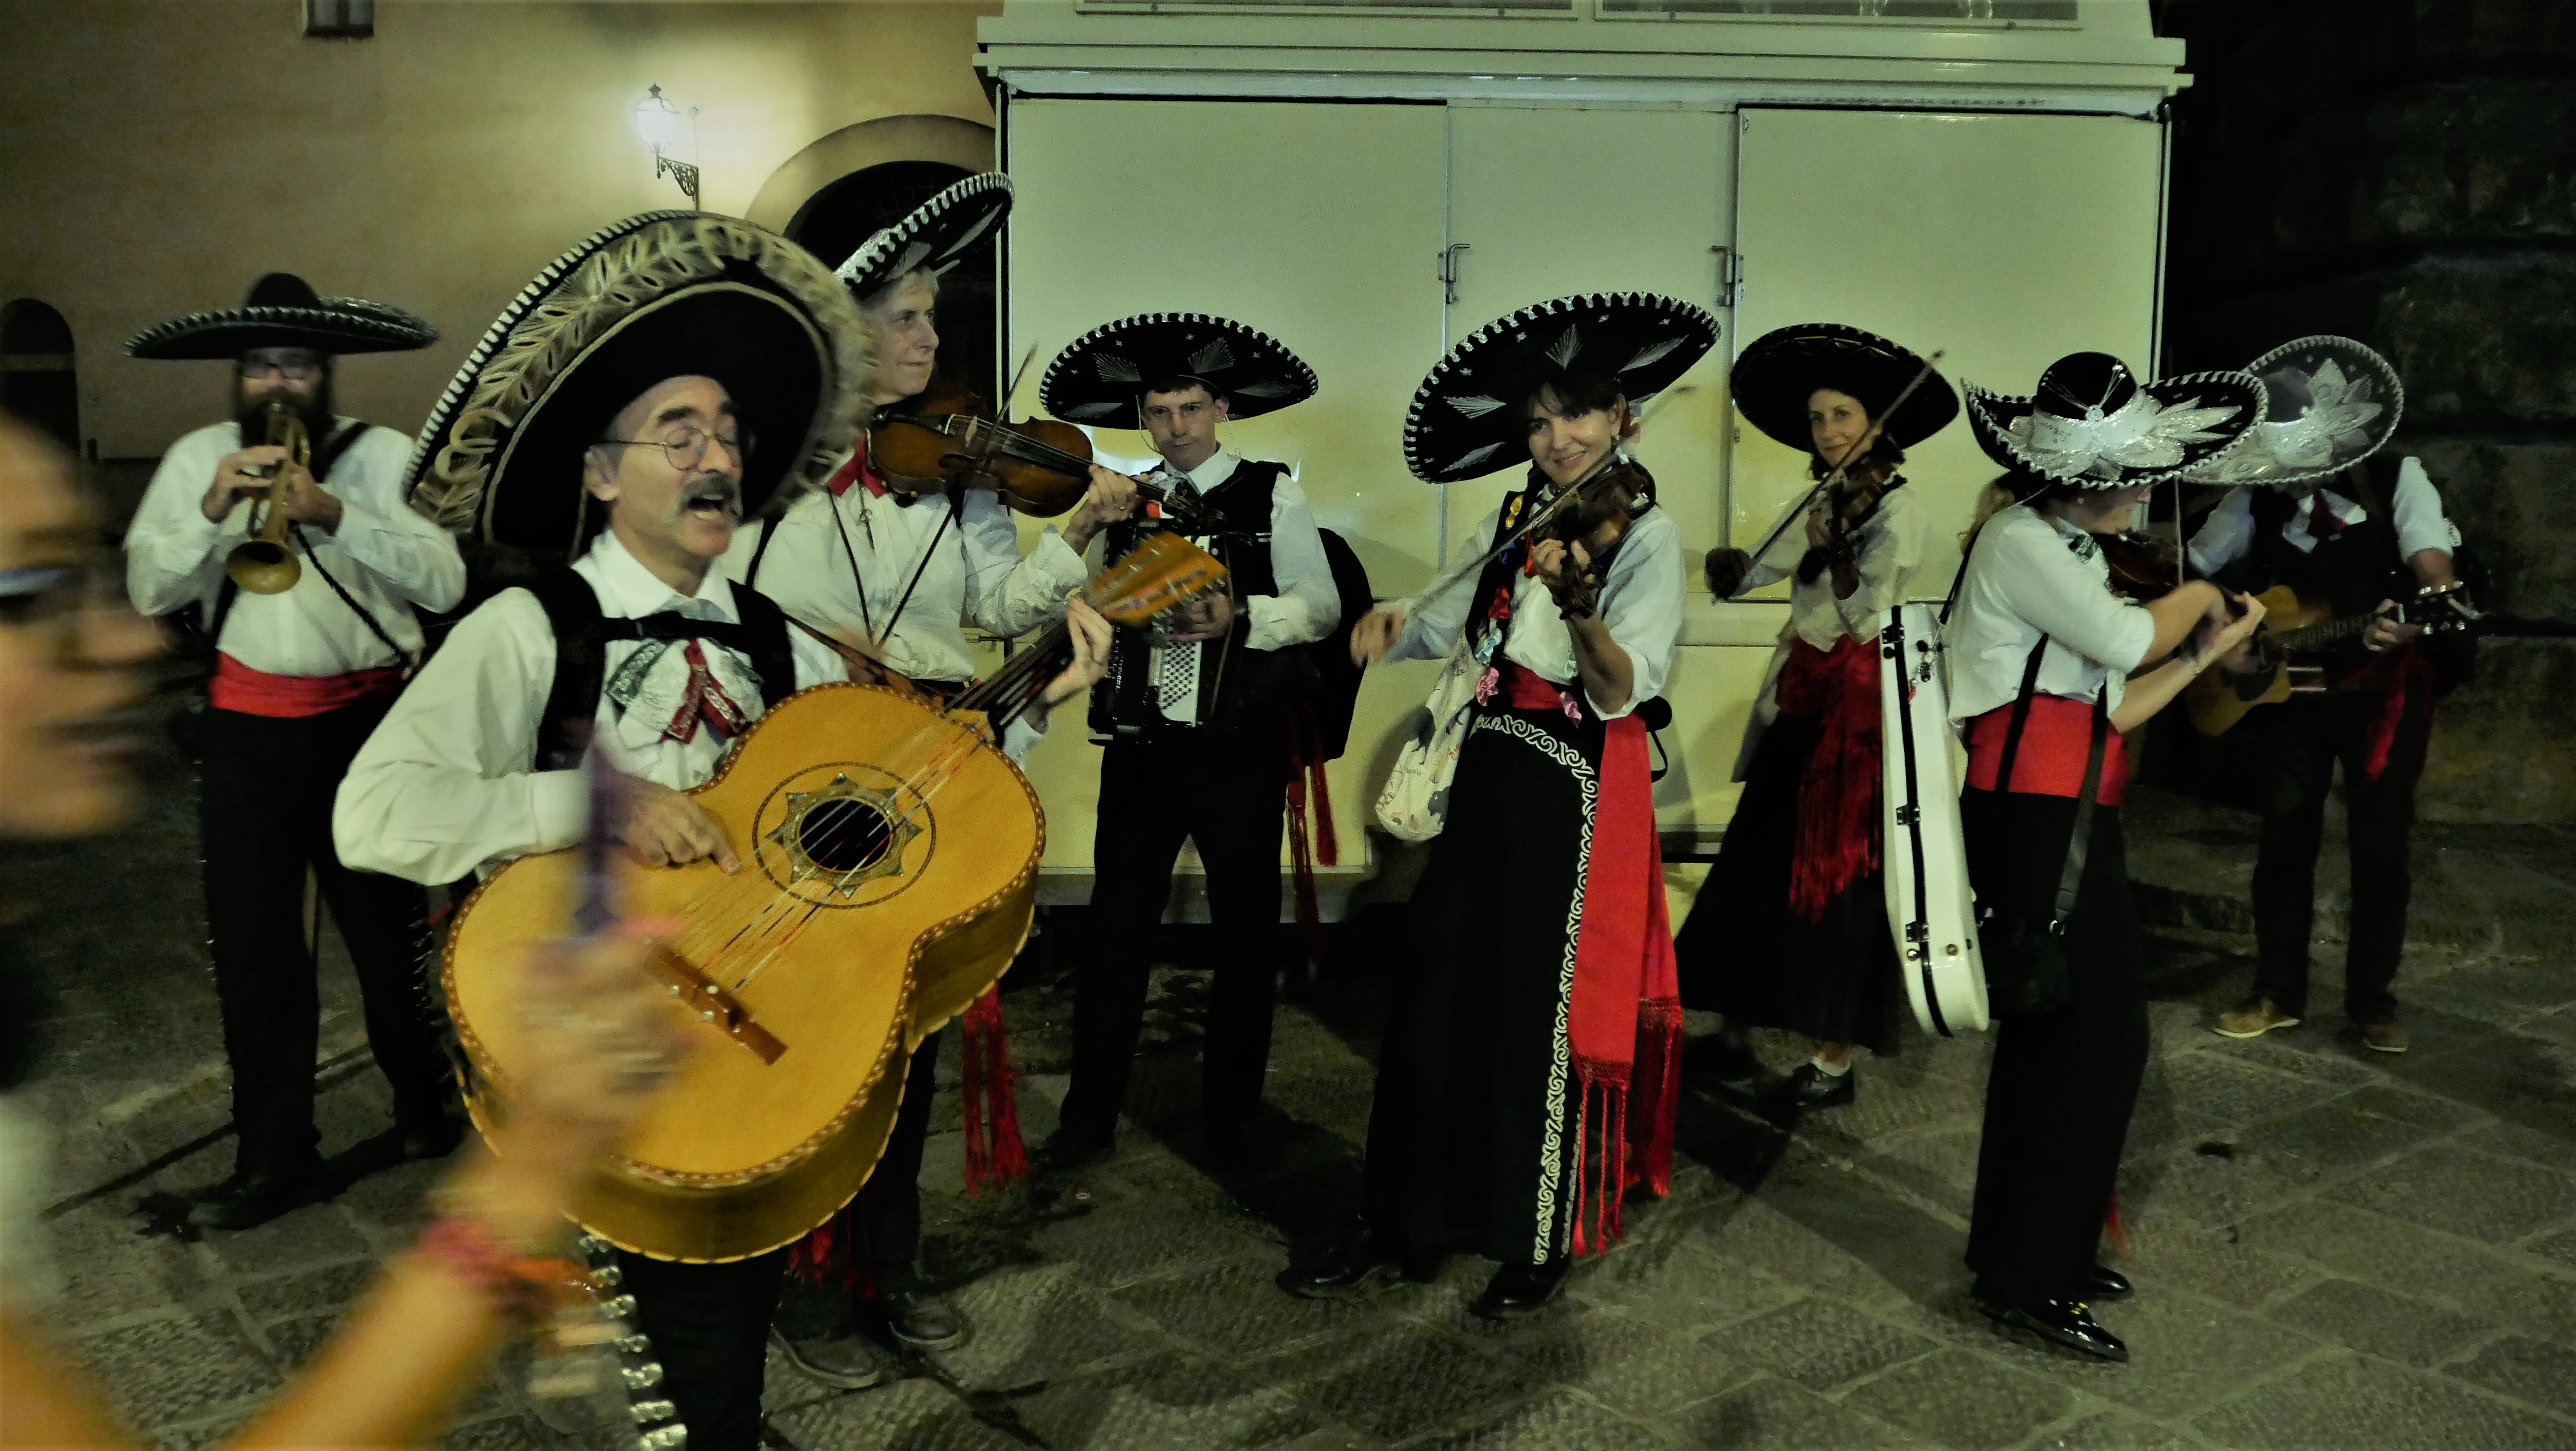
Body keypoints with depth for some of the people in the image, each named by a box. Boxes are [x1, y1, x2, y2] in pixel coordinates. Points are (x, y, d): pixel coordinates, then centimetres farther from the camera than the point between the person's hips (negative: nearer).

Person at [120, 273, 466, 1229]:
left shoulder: (385, 453, -4)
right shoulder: (198, 457, 4)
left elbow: (445, 581, -16)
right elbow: (147, 591, -2)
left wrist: (334, 512, -27)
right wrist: (212, 508, -17)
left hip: (371, 715, -2)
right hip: (250, 722, 3)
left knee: (389, 925, 9)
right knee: (251, 940, 5)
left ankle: (426, 1110, 30)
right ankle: (275, 1159, 17)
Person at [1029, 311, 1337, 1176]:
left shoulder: (1272, 494, 0)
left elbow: (1321, 605, -4)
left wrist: (1240, 616, -18)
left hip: (1240, 743, -2)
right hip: (1140, 740, 3)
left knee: (1245, 929, 8)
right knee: (1116, 928, 5)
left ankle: (1230, 1115, 23)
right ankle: (1091, 1115, 17)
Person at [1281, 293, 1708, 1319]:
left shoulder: (1647, 535, -8)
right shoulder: (1512, 523, 9)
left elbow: (1623, 690, -19)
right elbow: (1448, 623, 17)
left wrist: (1578, 606, -37)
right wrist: (1392, 621, -5)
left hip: (1578, 791, -6)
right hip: (1489, 773, 6)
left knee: (1545, 1013, 2)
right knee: (1439, 998, 8)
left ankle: (1540, 1241, 22)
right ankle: (1403, 1223, 21)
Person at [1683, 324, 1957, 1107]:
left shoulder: (1900, 509, -9)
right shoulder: (1825, 505, 13)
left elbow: (1868, 616, -19)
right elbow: (1751, 576, 12)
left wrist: (1832, 552, -33)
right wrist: (1730, 565, -10)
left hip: (1861, 715, -7)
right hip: (1799, 708, 7)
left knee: (1841, 879, -2)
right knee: (1761, 866, 6)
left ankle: (1836, 1061, 8)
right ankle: (1736, 1027, 16)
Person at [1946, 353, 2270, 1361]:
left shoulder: (2070, 554, 18)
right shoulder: (2017, 540, -10)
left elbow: (2114, 707, 14)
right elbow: (2129, 640, -20)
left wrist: (2208, 652, 10)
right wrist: (2194, 600, -1)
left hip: (2072, 815, 10)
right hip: (2032, 814, -10)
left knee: (2052, 1033, 15)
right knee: (2100, 1033, -7)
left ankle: (2023, 1250, 29)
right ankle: (2030, 1280, 3)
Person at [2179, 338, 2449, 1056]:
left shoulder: (2398, 480, -13)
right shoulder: (2256, 497, -7)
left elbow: (2437, 572, -27)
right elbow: (2192, 575, 3)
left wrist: (2415, 618, -48)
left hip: (2383, 687, -2)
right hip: (2288, 686, 2)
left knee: (2380, 844, 4)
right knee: (2286, 835, 5)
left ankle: (2372, 999, 18)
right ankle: (2279, 992, 16)